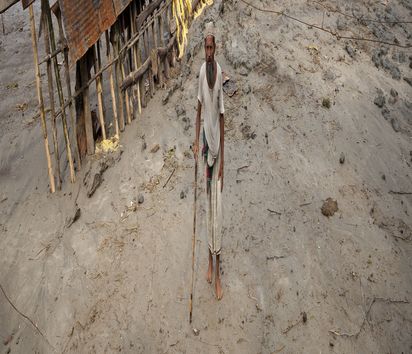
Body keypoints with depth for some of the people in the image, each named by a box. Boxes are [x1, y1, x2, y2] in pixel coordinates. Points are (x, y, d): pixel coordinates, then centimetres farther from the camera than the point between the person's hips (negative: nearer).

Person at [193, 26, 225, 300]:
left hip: (218, 144, -5)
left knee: (217, 209, -1)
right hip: (206, 141, 5)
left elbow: (222, 115, -10)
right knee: (208, 206, 14)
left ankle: (218, 273, 12)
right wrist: (197, 141, 9)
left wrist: (221, 157, -9)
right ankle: (210, 263, 30)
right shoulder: (202, 70, 3)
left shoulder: (220, 72, -12)